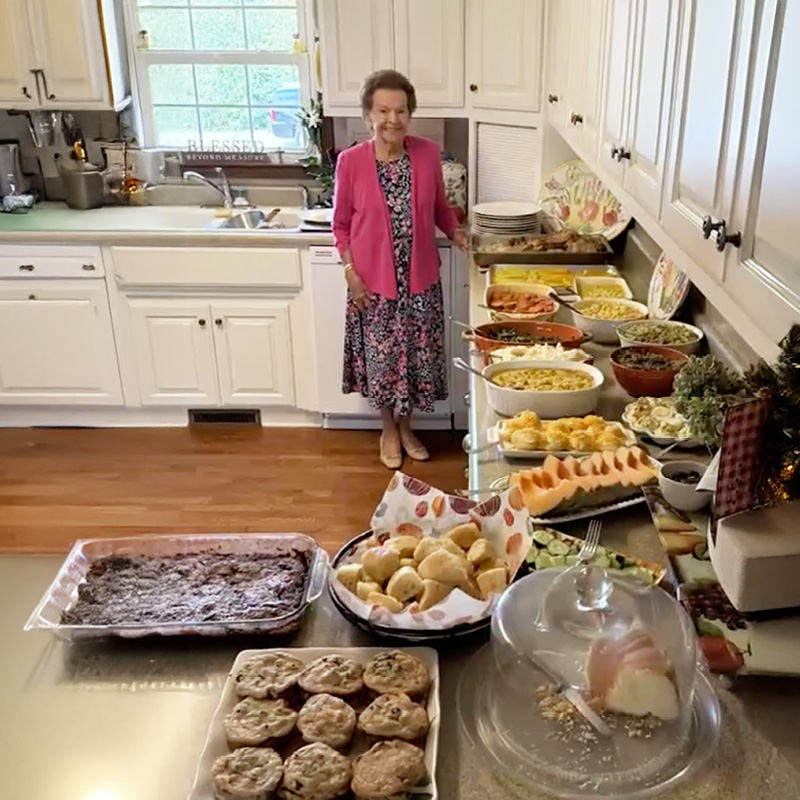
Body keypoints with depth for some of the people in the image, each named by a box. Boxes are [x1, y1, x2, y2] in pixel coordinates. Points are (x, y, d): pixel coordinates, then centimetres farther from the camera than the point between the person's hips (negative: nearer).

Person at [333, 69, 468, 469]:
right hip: (374, 281, -2)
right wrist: (351, 272, -10)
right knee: (381, 359, 11)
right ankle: (388, 430, 34)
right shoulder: (351, 161, -11)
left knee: (416, 357, 13)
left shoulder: (428, 154, -6)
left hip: (420, 279, 2)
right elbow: (342, 225, -3)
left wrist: (457, 233, -5)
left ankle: (406, 427, 36)